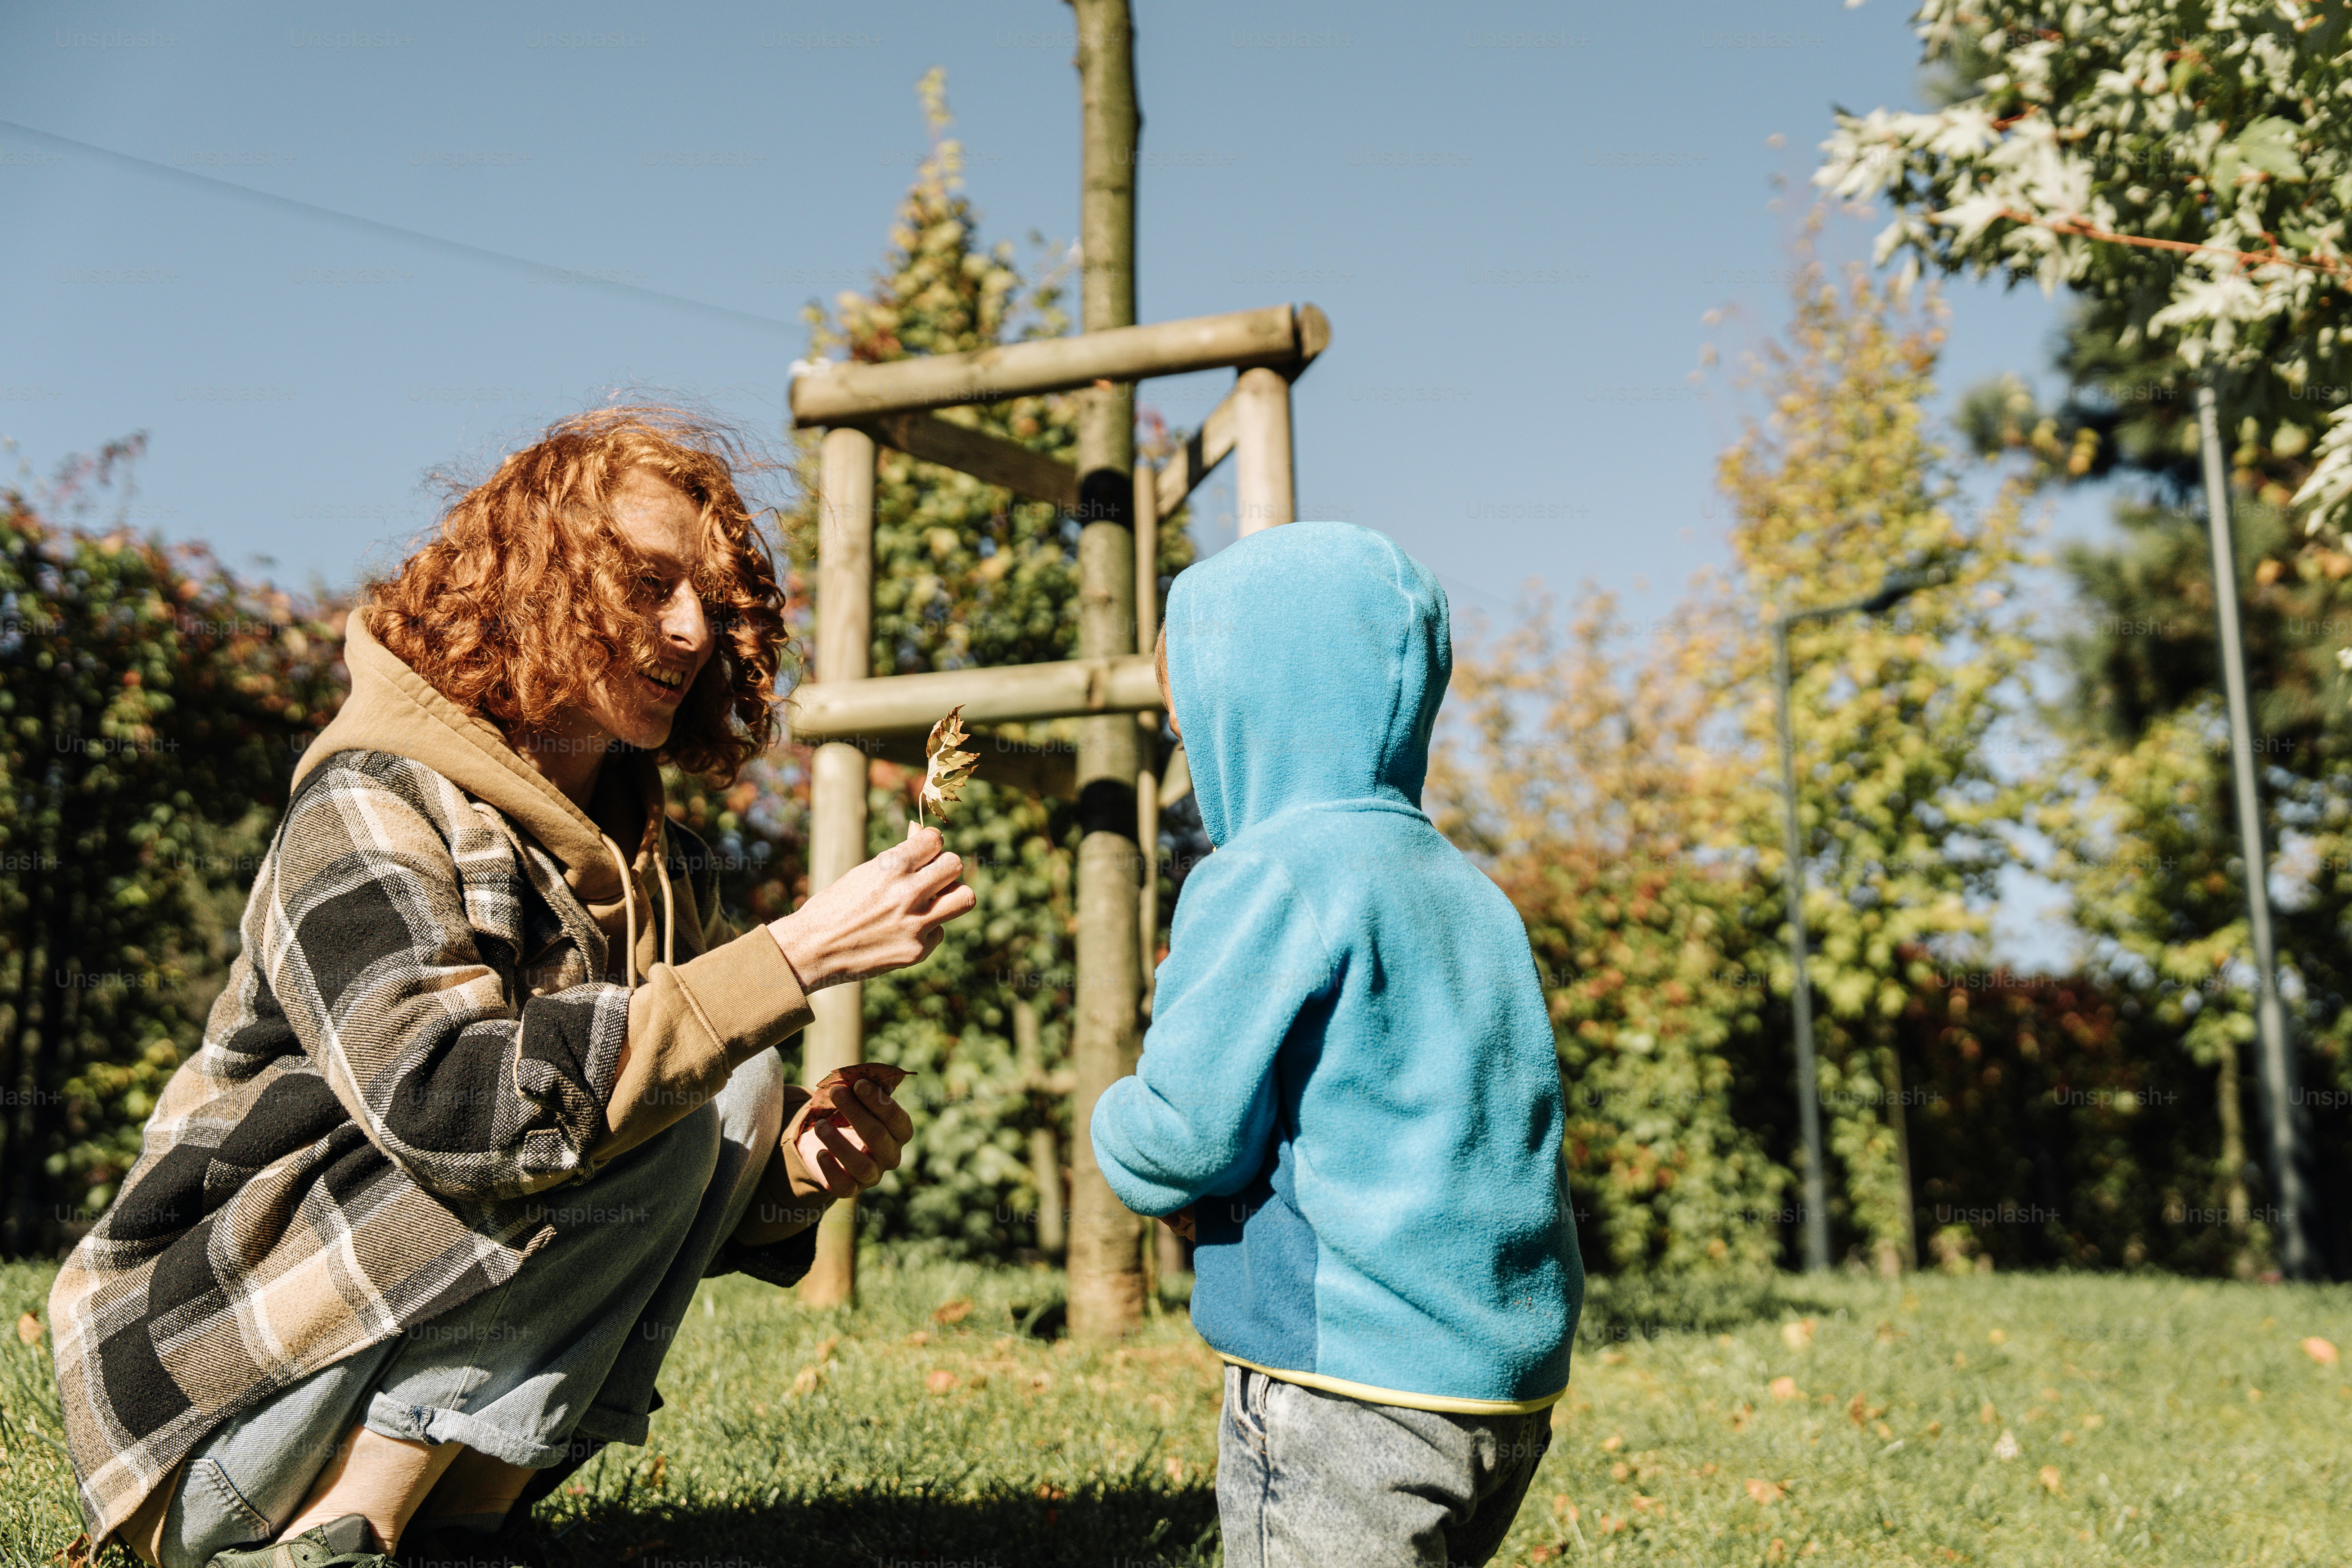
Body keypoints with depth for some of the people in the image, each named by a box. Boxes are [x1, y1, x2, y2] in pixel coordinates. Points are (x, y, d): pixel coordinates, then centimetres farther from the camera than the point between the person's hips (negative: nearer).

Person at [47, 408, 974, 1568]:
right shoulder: (369, 801, -14)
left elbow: (684, 1216, 10)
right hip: (212, 1381, -7)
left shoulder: (659, 869, 9)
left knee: (741, 1090, -8)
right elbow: (442, 1100, -32)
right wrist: (795, 960, -35)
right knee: (647, 1114, -23)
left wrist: (794, 1169, -14)